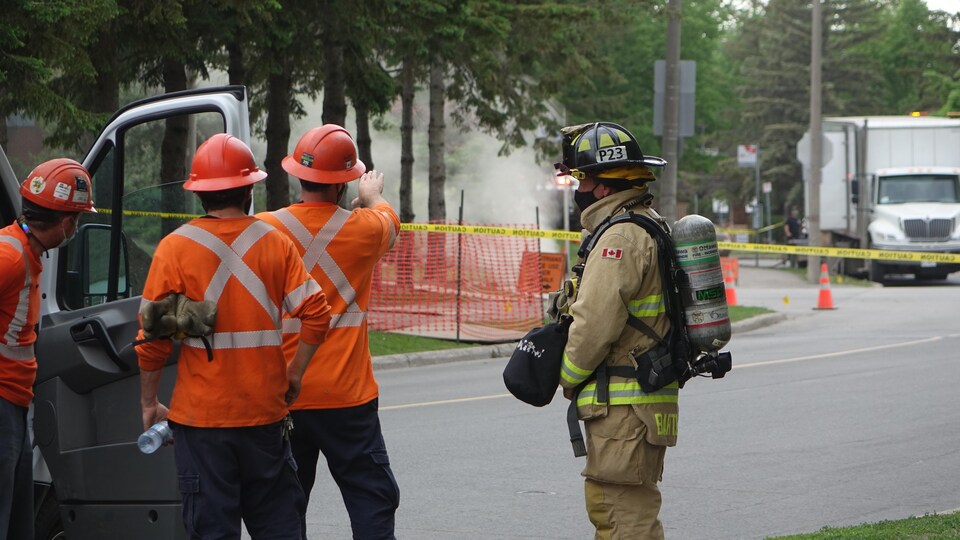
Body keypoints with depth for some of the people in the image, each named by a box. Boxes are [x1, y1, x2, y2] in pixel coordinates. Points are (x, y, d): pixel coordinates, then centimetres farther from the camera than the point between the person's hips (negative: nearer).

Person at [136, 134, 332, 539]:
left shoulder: (175, 247, -5)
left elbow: (152, 336, -6)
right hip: (264, 413, 2)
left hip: (201, 416, -2)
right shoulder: (274, 243, 0)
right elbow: (316, 312, -5)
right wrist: (295, 372, 8)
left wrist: (149, 402, 5)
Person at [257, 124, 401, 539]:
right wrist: (371, 196, 42)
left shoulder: (264, 229, -5)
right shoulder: (362, 229, -4)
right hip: (345, 395, -2)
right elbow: (388, 220, 22)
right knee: (371, 498, 1)